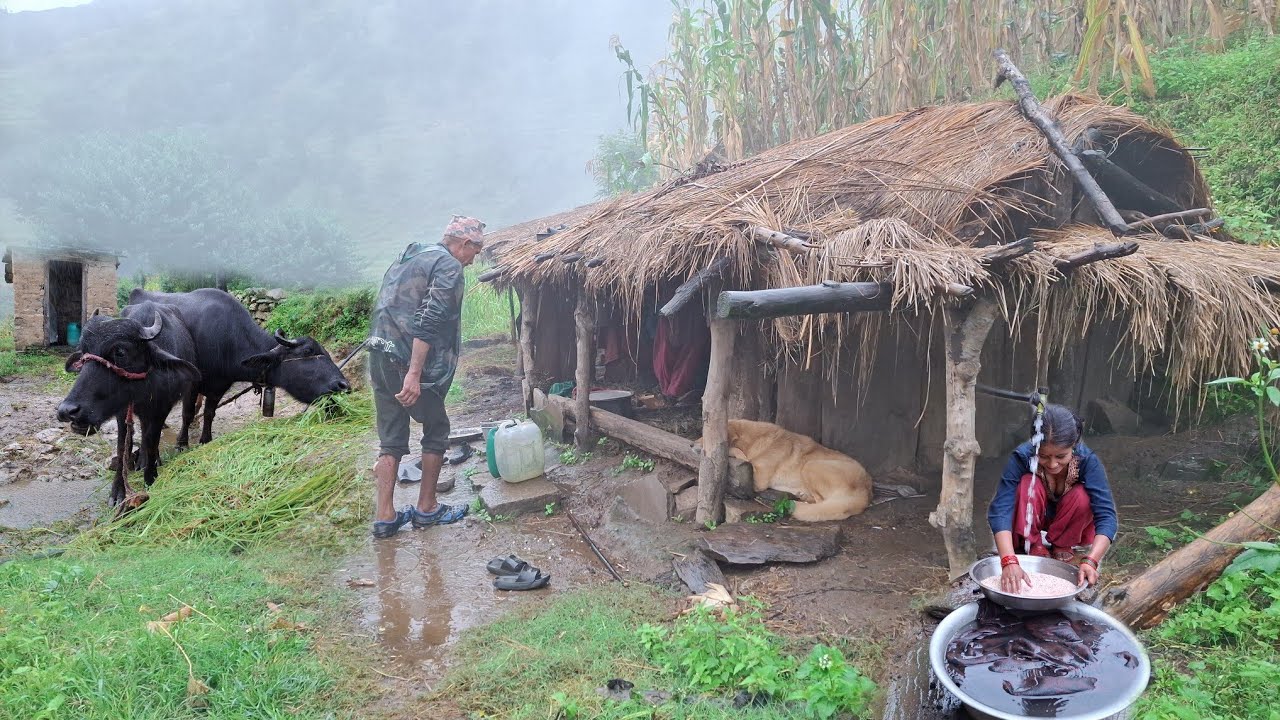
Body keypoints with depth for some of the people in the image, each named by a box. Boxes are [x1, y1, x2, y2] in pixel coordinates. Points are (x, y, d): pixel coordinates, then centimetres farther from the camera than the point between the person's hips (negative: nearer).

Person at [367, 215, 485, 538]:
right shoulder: (449, 266, -7)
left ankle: (384, 516, 14)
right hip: (411, 362, -8)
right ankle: (426, 508, 19)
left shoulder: (408, 256, 21)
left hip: (380, 356, 8)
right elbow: (429, 322, -19)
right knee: (436, 431, 10)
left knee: (391, 438, 12)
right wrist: (414, 374, -24)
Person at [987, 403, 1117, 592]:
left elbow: (1106, 515, -35)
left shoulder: (1088, 461, -28)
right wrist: (1009, 561, -55)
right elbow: (1000, 509, -40)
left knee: (1081, 496, -30)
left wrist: (1091, 561, -52)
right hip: (1029, 527, -1)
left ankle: (1064, 549, -7)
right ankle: (1034, 549, -14)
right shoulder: (1021, 457, -31)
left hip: (1069, 528, 1)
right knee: (1029, 484, -31)